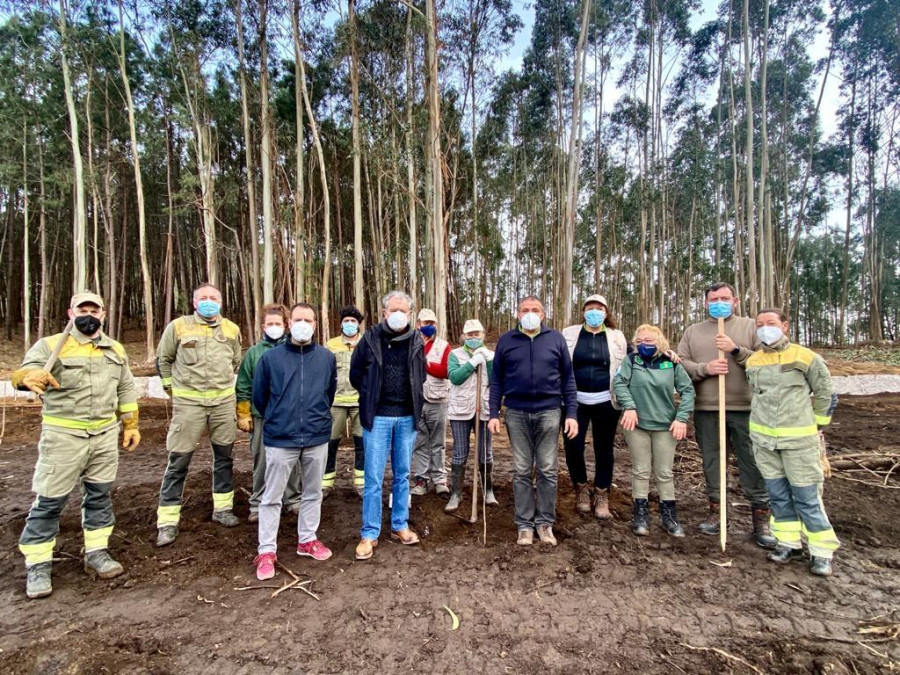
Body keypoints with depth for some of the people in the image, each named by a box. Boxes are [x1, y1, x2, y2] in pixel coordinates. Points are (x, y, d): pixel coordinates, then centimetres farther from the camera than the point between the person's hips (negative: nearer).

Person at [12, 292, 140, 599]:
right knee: (49, 500, 1)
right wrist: (30, 376, -46)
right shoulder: (50, 345, -4)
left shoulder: (115, 349, 10)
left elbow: (126, 389, 15)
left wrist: (131, 425, 12)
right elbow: (26, 369, -21)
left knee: (99, 495, 11)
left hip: (105, 434, 4)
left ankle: (96, 553, 24)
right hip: (63, 435, -4)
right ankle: (38, 565, 16)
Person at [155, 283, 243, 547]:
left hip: (223, 401, 3)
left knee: (224, 456, 10)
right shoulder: (178, 326, -2)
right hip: (188, 402, -3)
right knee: (178, 461, 0)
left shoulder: (231, 329, 6)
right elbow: (163, 359, 9)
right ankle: (167, 521, 11)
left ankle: (223, 508, 25)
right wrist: (171, 387, 6)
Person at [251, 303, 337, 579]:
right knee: (272, 497, 6)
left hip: (317, 438, 2)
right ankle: (266, 551, 21)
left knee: (313, 493, 15)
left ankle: (307, 540, 33)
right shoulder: (270, 357, -5)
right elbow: (259, 396, 6)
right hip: (279, 439, -2)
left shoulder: (327, 357, 0)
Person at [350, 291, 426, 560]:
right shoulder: (371, 338, -4)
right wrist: (371, 396, 4)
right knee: (374, 478, 1)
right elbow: (355, 373, 4)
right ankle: (369, 534, 13)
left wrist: (413, 399, 9)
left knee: (402, 475, 13)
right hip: (377, 416, -2)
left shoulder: (416, 341, 2)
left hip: (407, 417, 3)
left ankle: (400, 526, 27)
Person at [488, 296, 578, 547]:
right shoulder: (506, 340, 5)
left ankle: (545, 523, 20)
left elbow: (568, 378, 5)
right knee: (521, 471, 7)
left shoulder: (556, 338, 4)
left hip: (549, 411, 0)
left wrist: (572, 413, -1)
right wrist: (494, 414, 0)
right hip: (517, 413, 0)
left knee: (548, 471, 6)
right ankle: (524, 524, 18)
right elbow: (496, 380, 7)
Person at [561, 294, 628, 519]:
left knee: (604, 448, 8)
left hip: (605, 401, 1)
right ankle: (581, 489, 22)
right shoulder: (569, 334, 2)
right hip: (576, 400, -1)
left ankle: (602, 496, 24)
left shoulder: (617, 337, 5)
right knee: (573, 446, -3)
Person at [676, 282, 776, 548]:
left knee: (752, 463, 3)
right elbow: (681, 364, 4)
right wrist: (705, 368, -13)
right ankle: (714, 509, 25)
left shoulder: (751, 326, 5)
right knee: (711, 461, 11)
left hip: (744, 408, -2)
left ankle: (761, 518, 16)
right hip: (705, 409, 2)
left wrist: (736, 350, -15)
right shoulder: (692, 331, 11)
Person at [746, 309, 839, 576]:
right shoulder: (752, 362, 6)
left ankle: (821, 551, 15)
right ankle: (790, 543, 22)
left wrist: (816, 425, 8)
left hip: (799, 439, -4)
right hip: (763, 438, 4)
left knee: (807, 495, 1)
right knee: (778, 494, 10)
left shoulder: (805, 357, -5)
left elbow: (825, 394, 5)